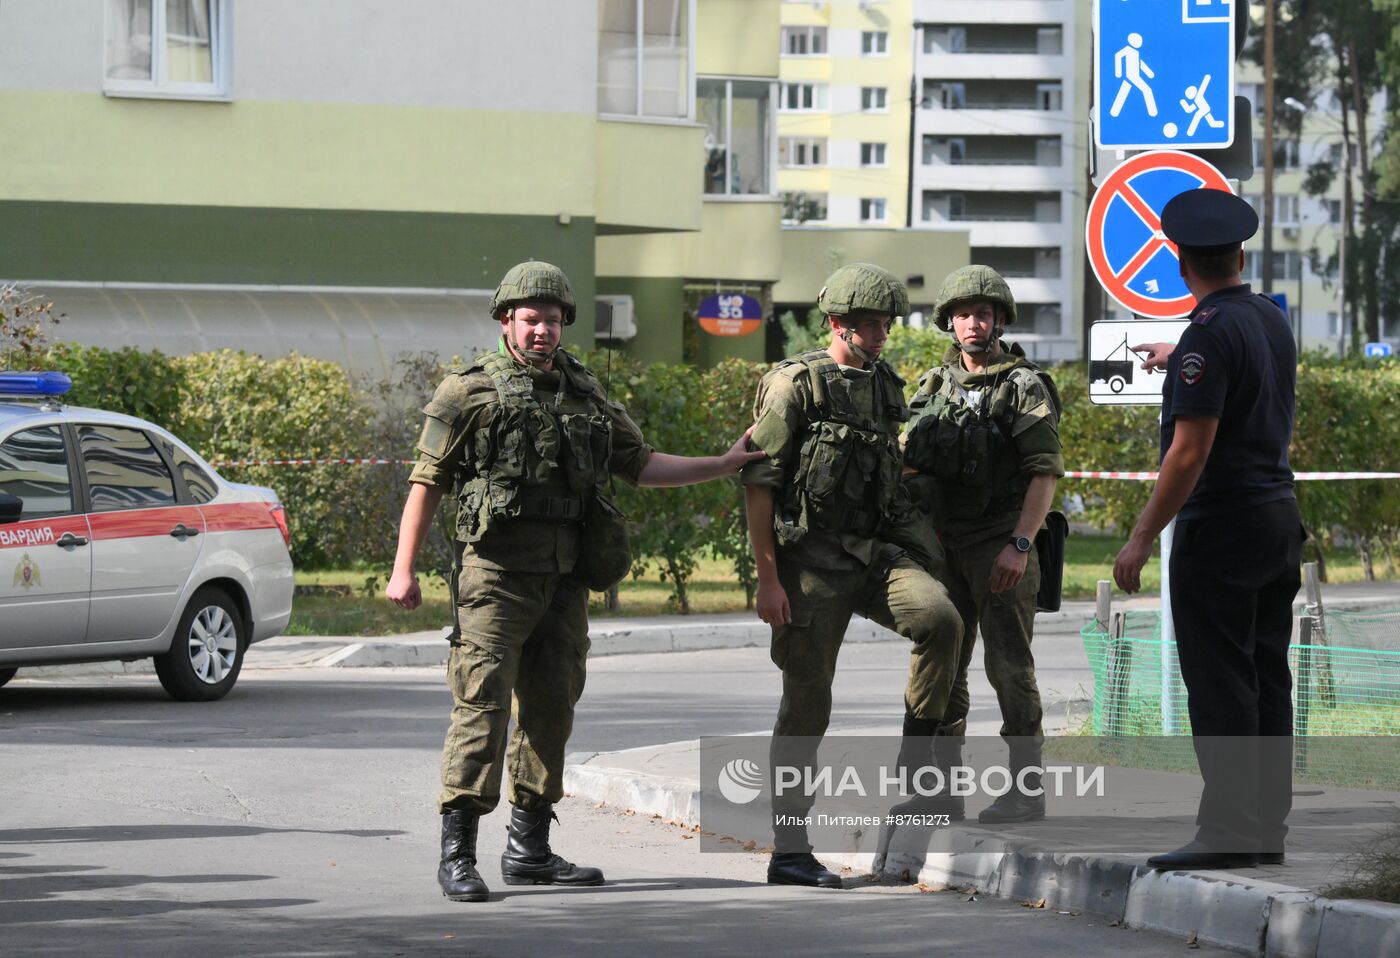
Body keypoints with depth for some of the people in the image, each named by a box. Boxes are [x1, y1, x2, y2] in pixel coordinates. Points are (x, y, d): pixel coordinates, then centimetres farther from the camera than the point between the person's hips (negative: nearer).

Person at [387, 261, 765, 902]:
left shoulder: (584, 394, 15)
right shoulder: (471, 391, -2)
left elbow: (639, 464, 21)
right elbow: (428, 481, -2)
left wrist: (726, 465, 16)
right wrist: (404, 569, -8)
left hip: (563, 578, 6)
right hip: (495, 574, -6)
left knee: (550, 710, 10)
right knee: (482, 705, -12)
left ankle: (529, 849, 18)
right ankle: (457, 855, -11)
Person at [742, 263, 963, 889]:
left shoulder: (885, 388, 15)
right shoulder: (795, 384, -6)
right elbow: (758, 482, -9)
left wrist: (907, 560, 20)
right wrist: (767, 578, -14)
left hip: (876, 551, 5)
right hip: (812, 560, -5)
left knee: (940, 619, -24)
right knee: (806, 702, -2)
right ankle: (789, 853, 4)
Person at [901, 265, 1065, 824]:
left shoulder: (1024, 387, -6)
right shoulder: (935, 385, 12)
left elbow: (1045, 472, -13)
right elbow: (909, 464, 17)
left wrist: (1020, 544, -22)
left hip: (1001, 547, -6)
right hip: (943, 545, 6)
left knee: (1009, 666, -5)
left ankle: (1027, 789, 1)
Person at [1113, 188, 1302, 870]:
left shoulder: (1210, 334, -18)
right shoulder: (1272, 320, 9)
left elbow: (1190, 452, -22)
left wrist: (1141, 538, -18)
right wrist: (1175, 359, 54)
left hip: (1221, 525, -9)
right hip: (1279, 514, 9)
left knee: (1219, 682, -6)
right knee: (1265, 678, 11)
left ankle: (1228, 832, -8)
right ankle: (1268, 826, 14)